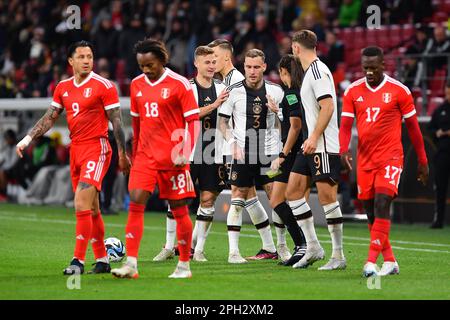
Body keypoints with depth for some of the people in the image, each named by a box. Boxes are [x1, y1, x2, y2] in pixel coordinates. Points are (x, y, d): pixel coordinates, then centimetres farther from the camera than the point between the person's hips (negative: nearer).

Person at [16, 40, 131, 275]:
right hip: (75, 149, 7)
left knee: (81, 203, -17)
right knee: (91, 209, 10)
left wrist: (122, 154, -6)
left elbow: (116, 122, -6)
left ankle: (78, 260, -16)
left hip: (96, 149, -7)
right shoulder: (63, 88, 11)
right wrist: (28, 138, 4)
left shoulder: (104, 86, -7)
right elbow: (49, 118, 15)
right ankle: (102, 260, 18)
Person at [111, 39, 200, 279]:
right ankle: (131, 264, -12)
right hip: (145, 155, 4)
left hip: (172, 157, -4)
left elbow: (193, 121, -8)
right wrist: (134, 152, 18)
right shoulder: (136, 85, 9)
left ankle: (184, 265, 15)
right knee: (135, 202, -9)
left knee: (179, 208, 3)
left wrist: (185, 153, -16)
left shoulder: (179, 84, -7)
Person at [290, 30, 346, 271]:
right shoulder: (310, 72, 17)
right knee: (293, 191, 9)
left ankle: (338, 256, -4)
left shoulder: (318, 71, -13)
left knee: (327, 196, -9)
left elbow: (328, 107, -21)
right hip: (312, 146, 11)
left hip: (324, 146, -11)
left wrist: (314, 137, -25)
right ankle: (313, 247, 12)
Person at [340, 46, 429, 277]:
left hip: (390, 157, -4)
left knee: (381, 205, -18)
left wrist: (422, 161, 7)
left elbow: (413, 126, 4)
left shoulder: (399, 90, -3)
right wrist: (344, 150, -17)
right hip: (365, 160, 4)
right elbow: (345, 125, 3)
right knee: (370, 212, 5)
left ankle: (371, 262, -22)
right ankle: (390, 262, 16)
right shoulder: (353, 91, 5)